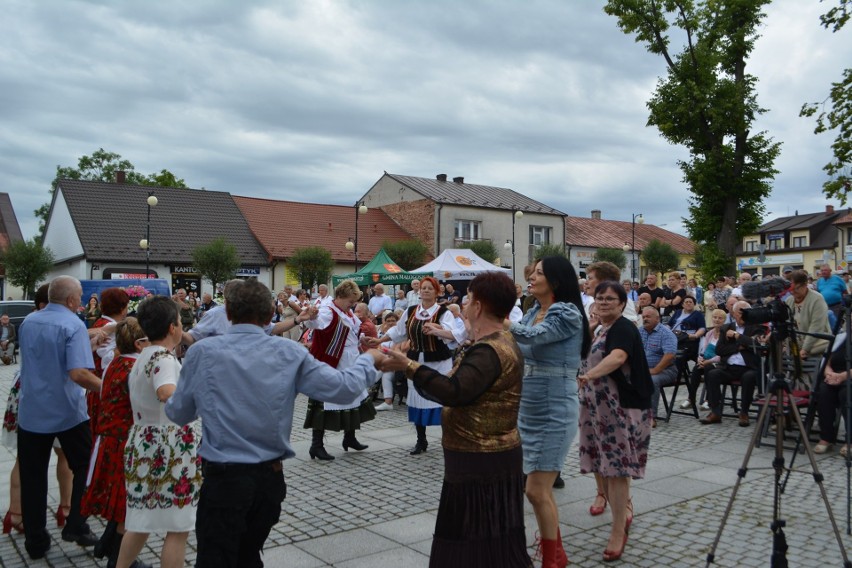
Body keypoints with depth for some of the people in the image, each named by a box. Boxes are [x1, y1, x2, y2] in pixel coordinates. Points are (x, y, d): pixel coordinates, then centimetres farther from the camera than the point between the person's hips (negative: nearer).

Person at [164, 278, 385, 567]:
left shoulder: (202, 352, -7)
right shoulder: (290, 354, -5)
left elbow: (178, 413, 4)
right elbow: (344, 388, -4)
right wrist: (368, 359, 15)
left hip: (223, 478, -3)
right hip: (271, 478, 3)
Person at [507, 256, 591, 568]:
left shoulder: (568, 314, -16)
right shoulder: (534, 312, 8)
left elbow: (531, 336, -31)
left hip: (553, 412, -8)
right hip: (528, 410, 8)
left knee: (537, 491, -4)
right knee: (539, 488, 17)